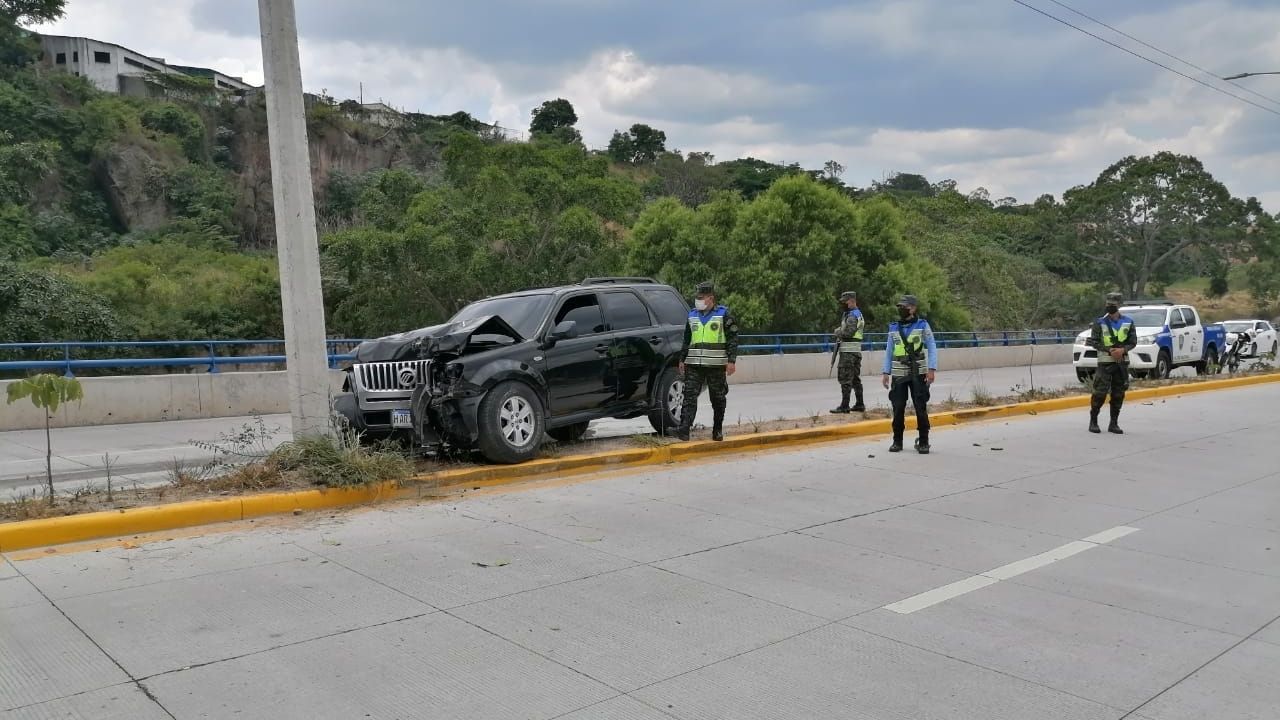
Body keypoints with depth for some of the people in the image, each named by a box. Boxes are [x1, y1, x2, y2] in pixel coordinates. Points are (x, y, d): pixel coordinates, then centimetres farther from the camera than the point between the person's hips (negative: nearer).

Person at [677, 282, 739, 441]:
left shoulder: (723, 315, -2)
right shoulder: (692, 316, 13)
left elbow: (733, 338, -4)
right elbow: (687, 339, 22)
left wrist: (731, 360, -11)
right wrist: (682, 359, 19)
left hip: (716, 365, -3)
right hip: (694, 365, 3)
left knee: (718, 399, 7)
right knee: (690, 396, -8)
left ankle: (718, 430, 19)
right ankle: (684, 429, -15)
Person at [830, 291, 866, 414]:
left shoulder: (852, 315, -14)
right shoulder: (858, 314, 19)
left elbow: (848, 332, -23)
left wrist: (837, 332, -5)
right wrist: (840, 331, 4)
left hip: (848, 351, -10)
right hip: (857, 351, 10)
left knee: (845, 378, -8)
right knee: (856, 378, 13)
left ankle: (844, 406, -8)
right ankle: (859, 405, 18)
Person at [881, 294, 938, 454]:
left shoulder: (922, 326, -1)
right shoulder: (893, 328, 9)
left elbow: (932, 349, -3)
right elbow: (889, 351, 13)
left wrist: (932, 369, -13)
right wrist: (886, 373, 7)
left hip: (918, 374, -3)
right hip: (898, 375, 3)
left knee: (921, 408, -2)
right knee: (898, 409, 2)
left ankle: (923, 442, 8)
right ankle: (897, 441, 13)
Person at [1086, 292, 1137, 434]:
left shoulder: (1128, 322, 6)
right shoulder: (1100, 322, -2)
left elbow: (1133, 341, 7)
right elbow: (1094, 342, -4)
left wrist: (1123, 350, -13)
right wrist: (1109, 350, -16)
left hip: (1122, 362, 3)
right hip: (1105, 362, -3)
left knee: (1118, 394, 5)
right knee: (1100, 393, -8)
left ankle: (1114, 423, 14)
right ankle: (1093, 421, 4)